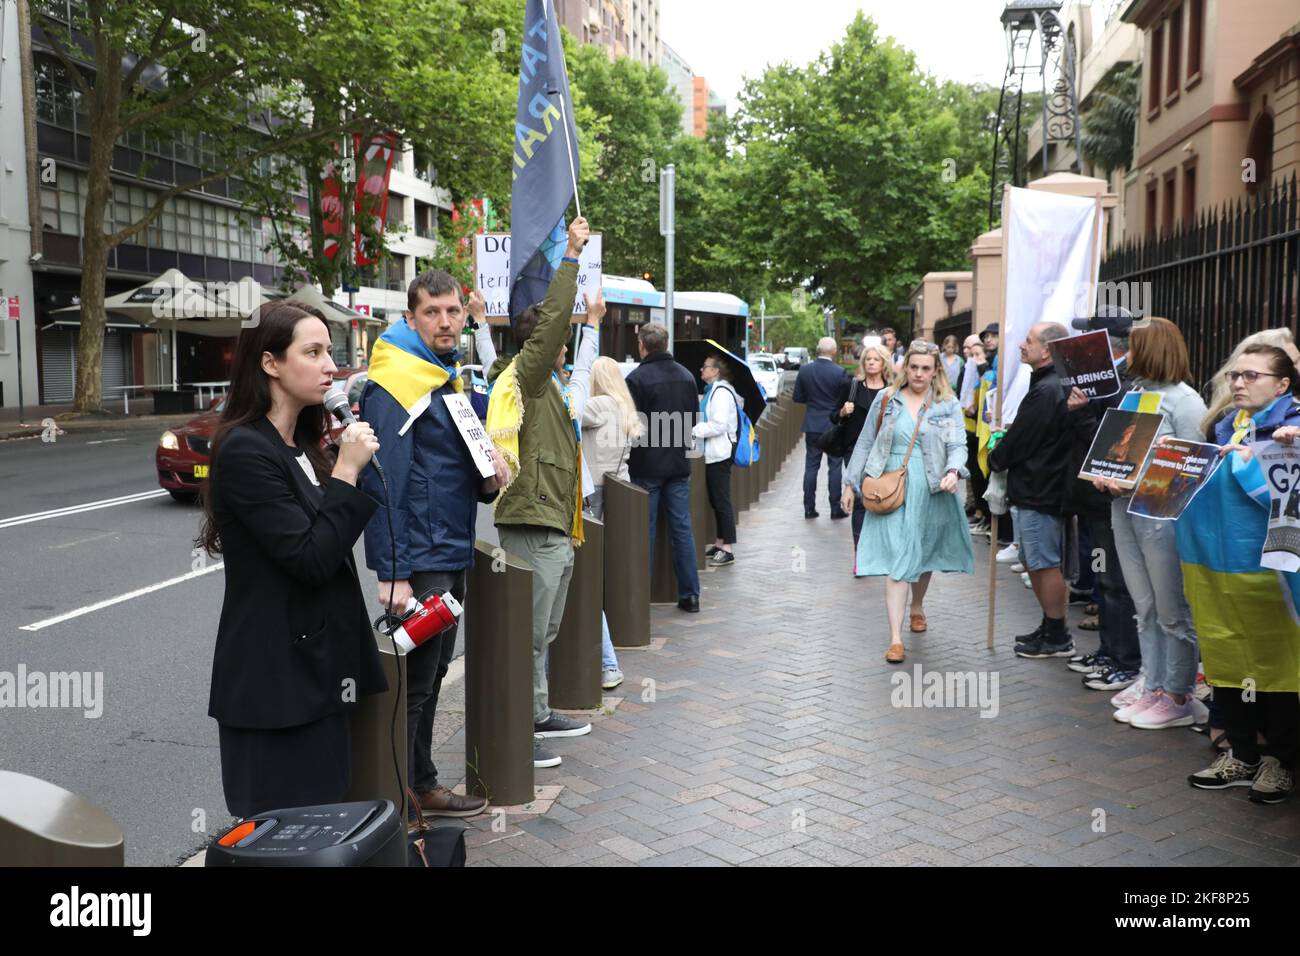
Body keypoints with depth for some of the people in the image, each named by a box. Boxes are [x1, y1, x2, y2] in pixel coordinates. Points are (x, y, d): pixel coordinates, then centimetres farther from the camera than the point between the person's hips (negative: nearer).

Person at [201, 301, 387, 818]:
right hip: (275, 675, -9)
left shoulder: (300, 443, 11)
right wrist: (347, 471, -19)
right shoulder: (244, 451, -17)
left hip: (317, 664, 9)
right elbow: (309, 559, -21)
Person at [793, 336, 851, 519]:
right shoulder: (840, 373, -13)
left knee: (811, 466, 9)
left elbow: (798, 398, 2)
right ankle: (835, 509, 9)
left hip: (812, 426, 3)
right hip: (834, 426, -3)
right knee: (835, 467, 6)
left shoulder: (804, 370, -4)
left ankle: (809, 508, 10)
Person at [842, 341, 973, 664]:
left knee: (923, 555, 16)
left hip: (930, 492, 1)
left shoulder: (948, 406, 3)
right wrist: (851, 483, 9)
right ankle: (895, 638, -11)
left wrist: (953, 471, -25)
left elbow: (958, 445, -4)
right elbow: (865, 443, 10)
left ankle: (918, 607, 45)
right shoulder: (886, 399, 5)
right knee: (897, 559, -9)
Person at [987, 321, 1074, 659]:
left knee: (1045, 564, -1)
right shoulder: (1053, 384, 12)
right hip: (1038, 488, 10)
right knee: (1035, 562, 17)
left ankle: (1057, 638, 9)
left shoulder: (1045, 390, -20)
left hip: (1038, 491, -10)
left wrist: (995, 455, 1)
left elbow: (1019, 442, -16)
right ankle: (1050, 628, 27)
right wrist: (1005, 440, 6)